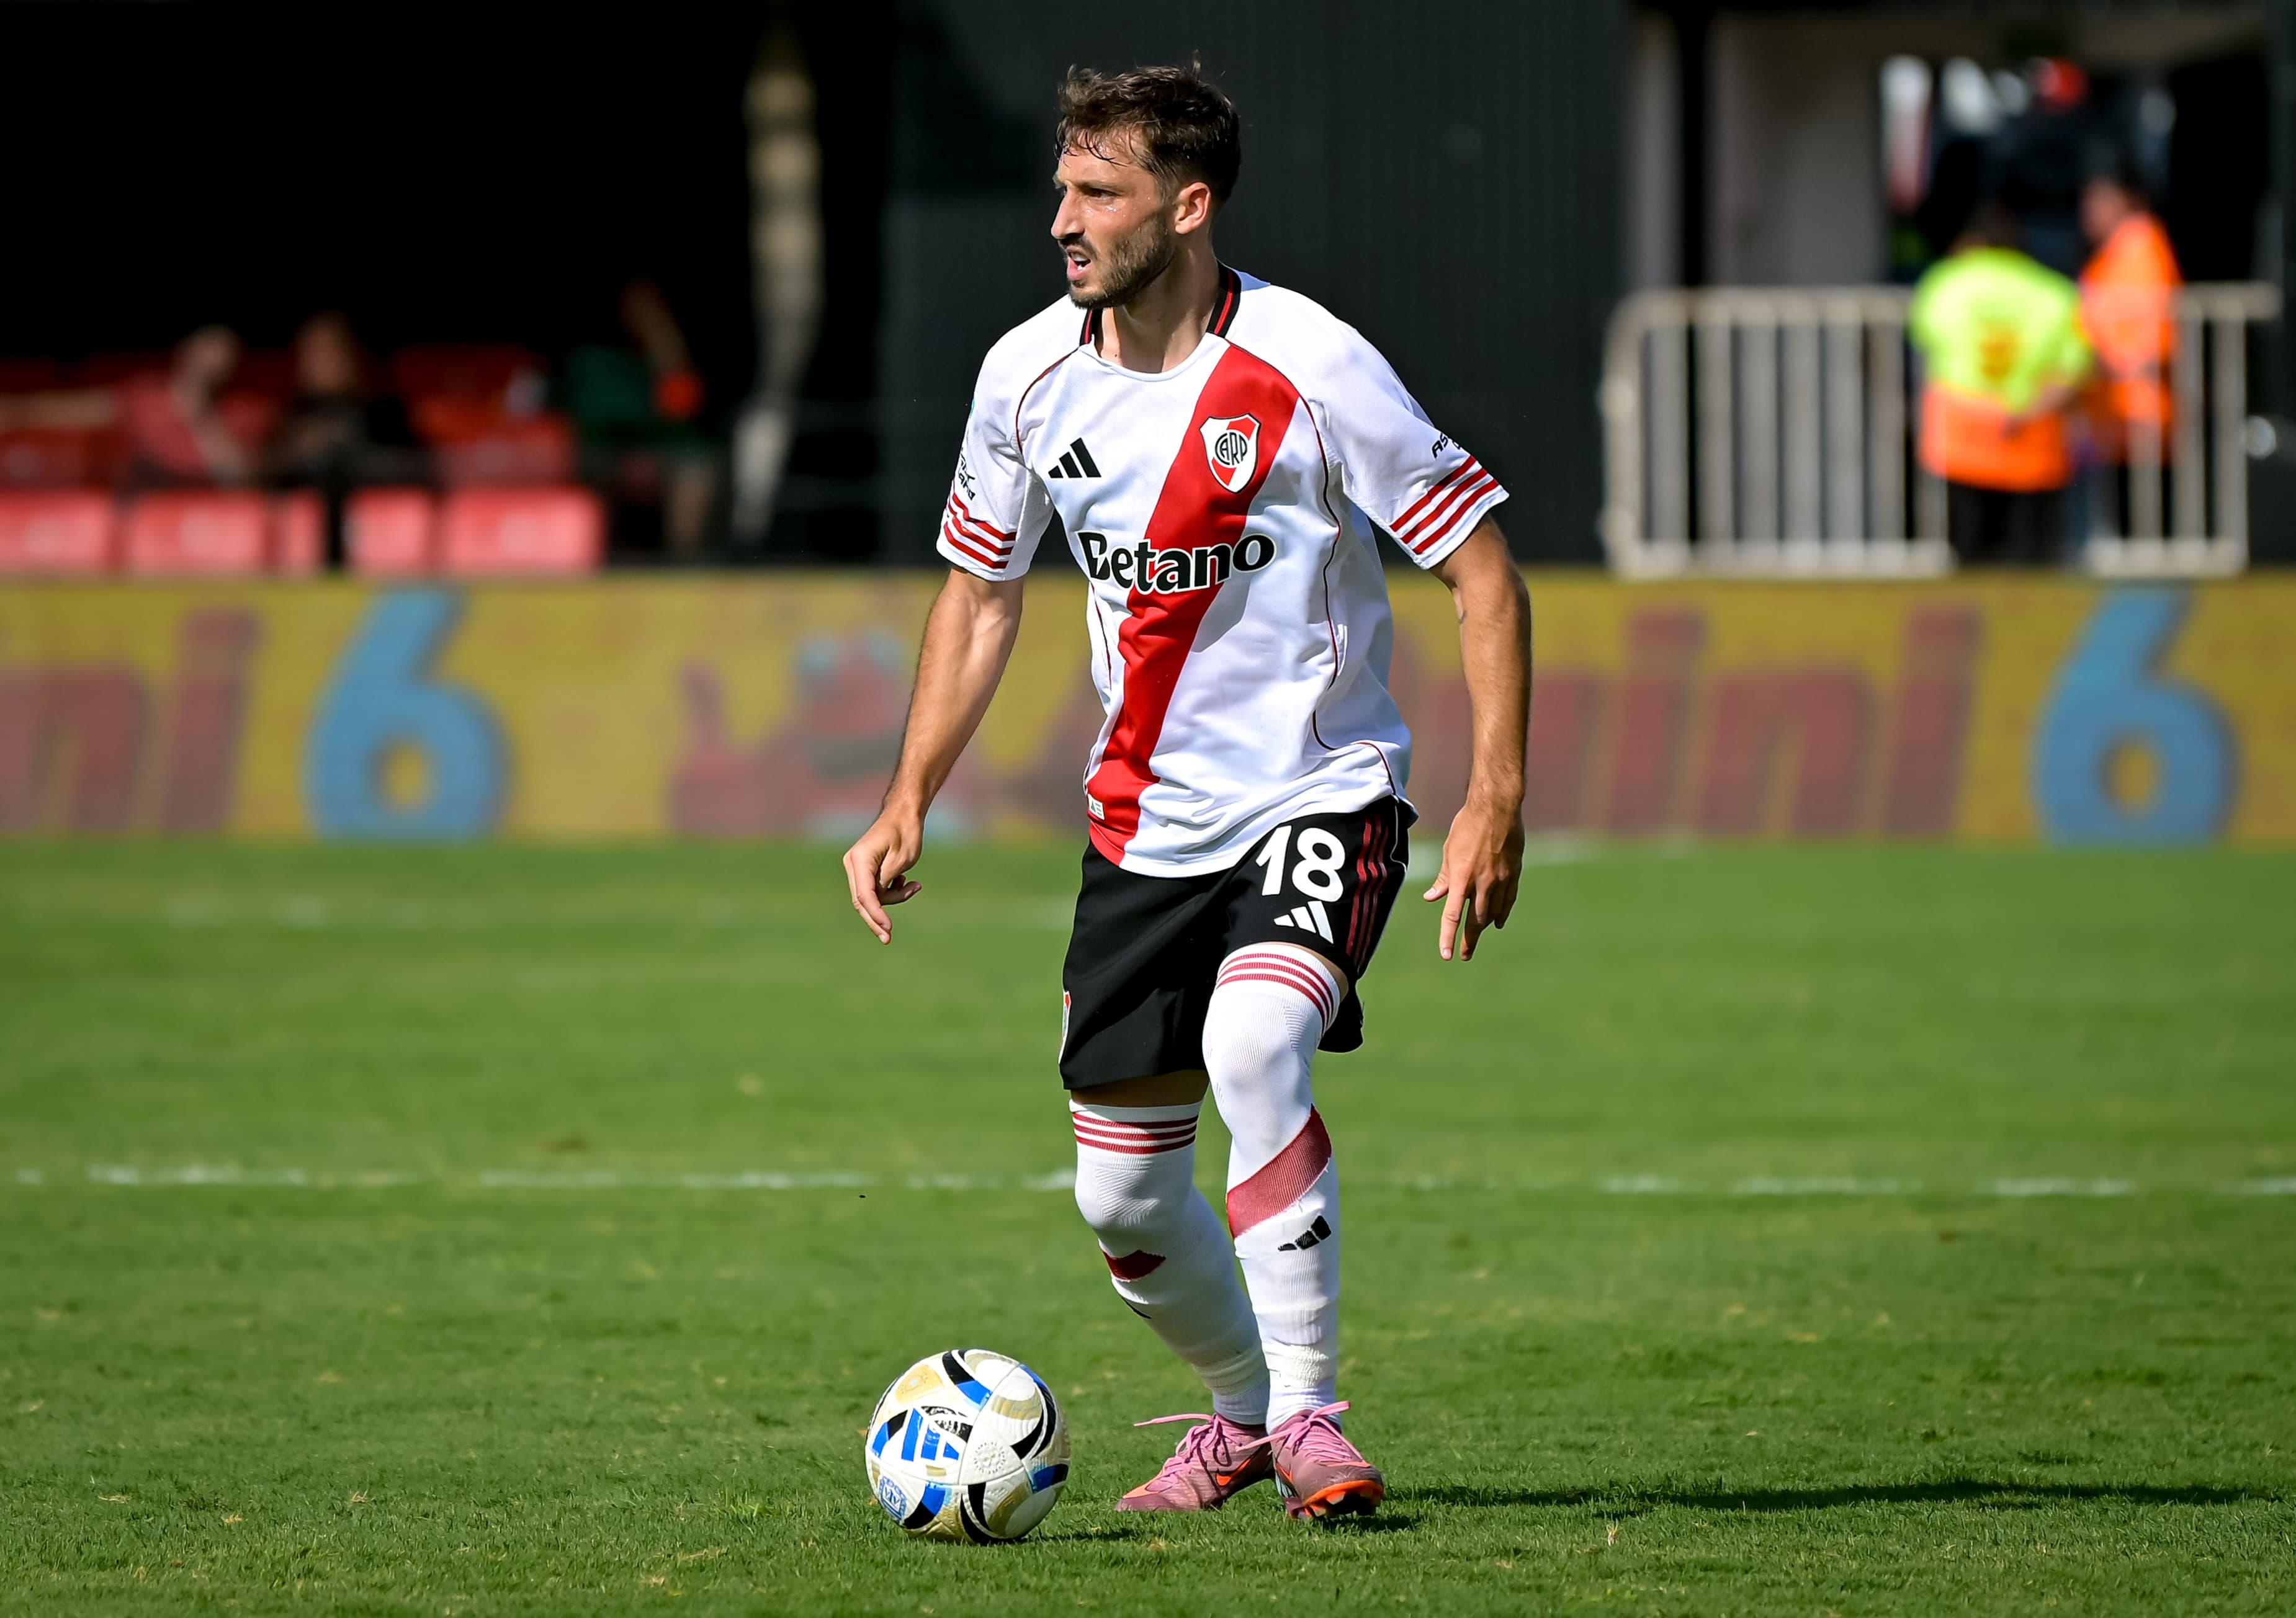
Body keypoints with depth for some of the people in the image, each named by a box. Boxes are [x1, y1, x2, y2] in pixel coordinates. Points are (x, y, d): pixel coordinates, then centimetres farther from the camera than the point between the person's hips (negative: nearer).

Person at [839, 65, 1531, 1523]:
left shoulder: (1310, 368, -18)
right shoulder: (1029, 376, -3)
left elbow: (1483, 567, -12)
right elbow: (981, 592, 13)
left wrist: (1498, 803, -19)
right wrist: (908, 806, 6)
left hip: (1320, 798, -5)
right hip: (1145, 825, 5)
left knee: (1251, 1046, -32)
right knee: (1123, 1193, 5)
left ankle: (1307, 1411, -20)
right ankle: (1243, 1409, 33)